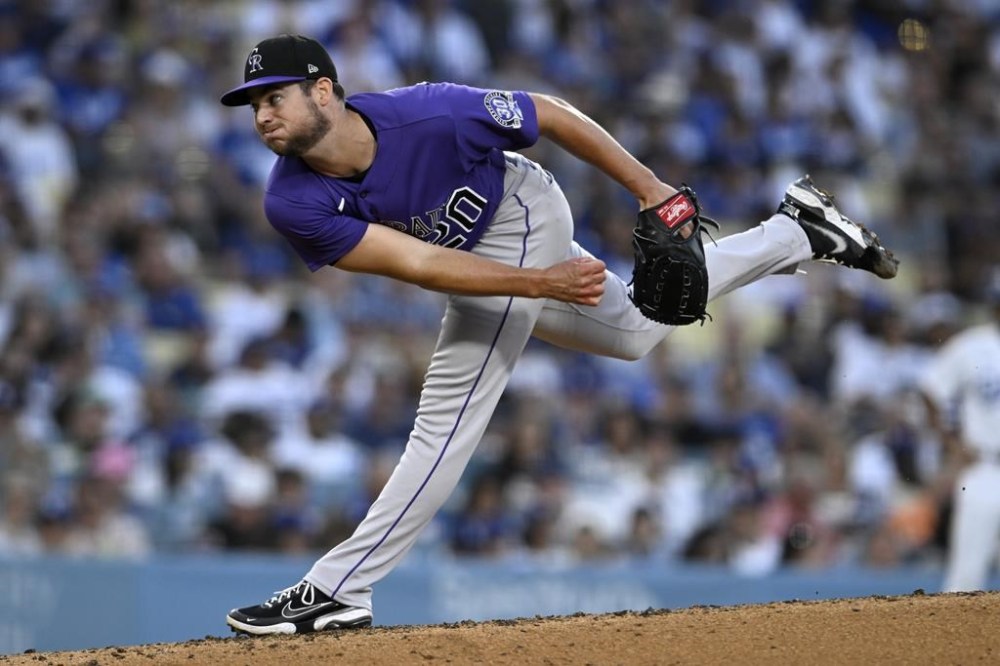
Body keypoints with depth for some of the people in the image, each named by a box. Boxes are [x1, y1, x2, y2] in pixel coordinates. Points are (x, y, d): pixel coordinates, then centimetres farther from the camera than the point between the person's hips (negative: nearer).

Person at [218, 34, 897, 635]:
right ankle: (797, 234, 42)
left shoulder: (429, 115, -38)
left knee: (448, 418, -13)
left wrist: (650, 189, -17)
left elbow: (549, 114, -22)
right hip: (479, 257, 5)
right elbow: (416, 265, -30)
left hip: (520, 222, -5)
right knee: (635, 331, 25)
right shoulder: (294, 204, -29)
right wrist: (544, 282, -37)